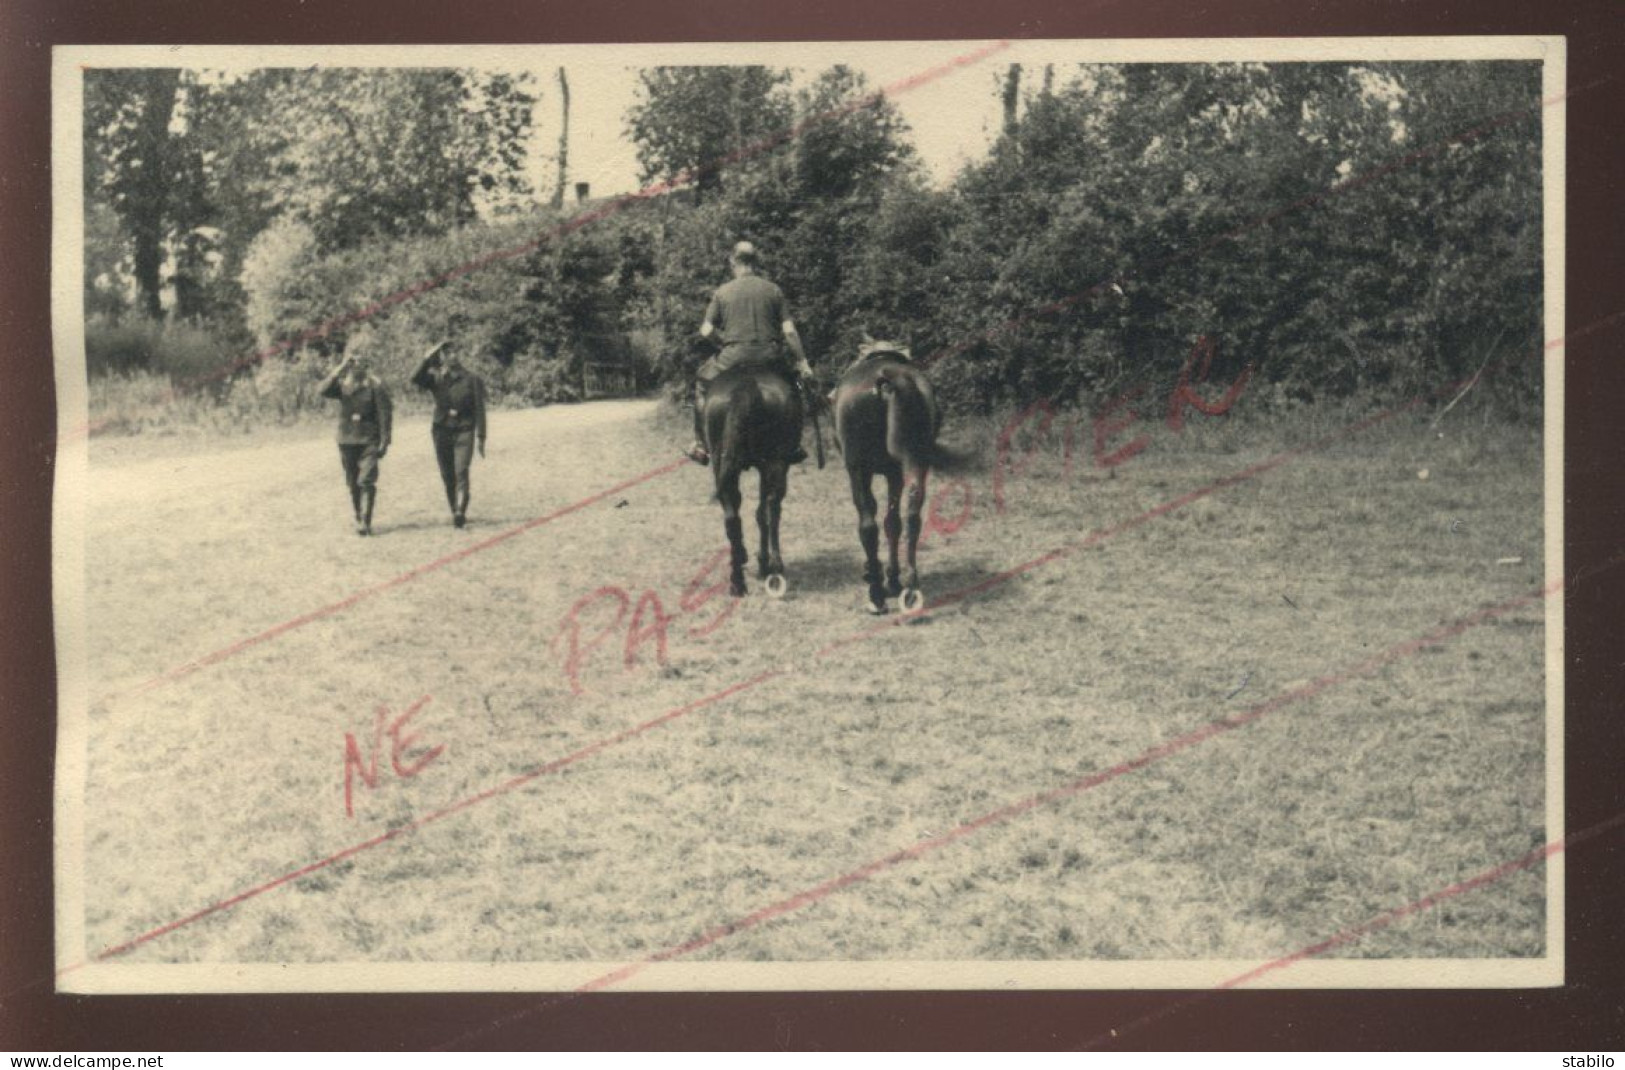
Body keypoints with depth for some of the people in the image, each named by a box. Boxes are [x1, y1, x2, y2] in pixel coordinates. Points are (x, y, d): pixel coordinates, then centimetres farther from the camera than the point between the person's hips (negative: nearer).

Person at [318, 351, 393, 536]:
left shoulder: (375, 386, -3)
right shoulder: (342, 386, 6)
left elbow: (385, 414, -3)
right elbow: (323, 390, -12)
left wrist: (384, 440, -8)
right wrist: (340, 369, -15)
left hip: (369, 442, -4)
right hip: (347, 441, 4)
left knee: (366, 481, -13)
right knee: (353, 483, 8)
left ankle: (365, 522, -12)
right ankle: (358, 519, 20)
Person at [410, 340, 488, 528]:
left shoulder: (472, 380, 2)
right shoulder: (436, 379, 7)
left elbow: (479, 410, 2)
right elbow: (416, 380, -12)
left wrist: (481, 437, -2)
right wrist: (427, 360, -18)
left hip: (464, 431, -3)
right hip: (442, 431, 3)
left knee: (461, 472, -17)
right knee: (447, 476, 6)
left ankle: (460, 512, -26)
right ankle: (455, 511, 15)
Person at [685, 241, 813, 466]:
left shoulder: (722, 291, 2)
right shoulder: (773, 290, 4)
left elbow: (707, 330, -2)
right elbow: (789, 330, 0)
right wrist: (802, 361, 6)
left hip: (734, 356, -1)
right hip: (769, 357, 1)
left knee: (702, 381, 24)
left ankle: (700, 445, 19)